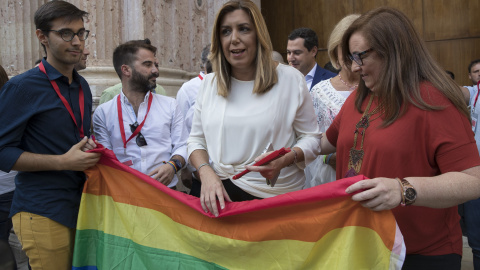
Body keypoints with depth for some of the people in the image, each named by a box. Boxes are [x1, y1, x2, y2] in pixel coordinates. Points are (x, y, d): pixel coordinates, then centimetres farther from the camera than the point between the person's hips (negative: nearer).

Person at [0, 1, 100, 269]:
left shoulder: (82, 86, 14)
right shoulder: (22, 87, -8)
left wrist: (91, 150, 4)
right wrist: (63, 161, -18)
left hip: (81, 205, 7)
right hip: (43, 213, -6)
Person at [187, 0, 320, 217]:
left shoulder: (291, 79, -2)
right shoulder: (209, 83, 7)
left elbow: (310, 137, 2)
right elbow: (196, 139, 11)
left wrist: (284, 160, -18)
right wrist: (206, 172, -9)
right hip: (220, 192, 2)